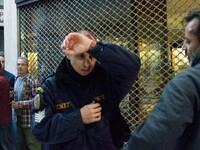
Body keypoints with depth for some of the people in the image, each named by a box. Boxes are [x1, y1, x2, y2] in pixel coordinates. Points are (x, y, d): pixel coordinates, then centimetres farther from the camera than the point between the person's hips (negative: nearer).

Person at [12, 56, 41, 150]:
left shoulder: (32, 81, -14)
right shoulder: (17, 79, 10)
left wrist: (20, 104, -21)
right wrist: (14, 102, 4)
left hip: (29, 118, -7)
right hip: (19, 117, 8)